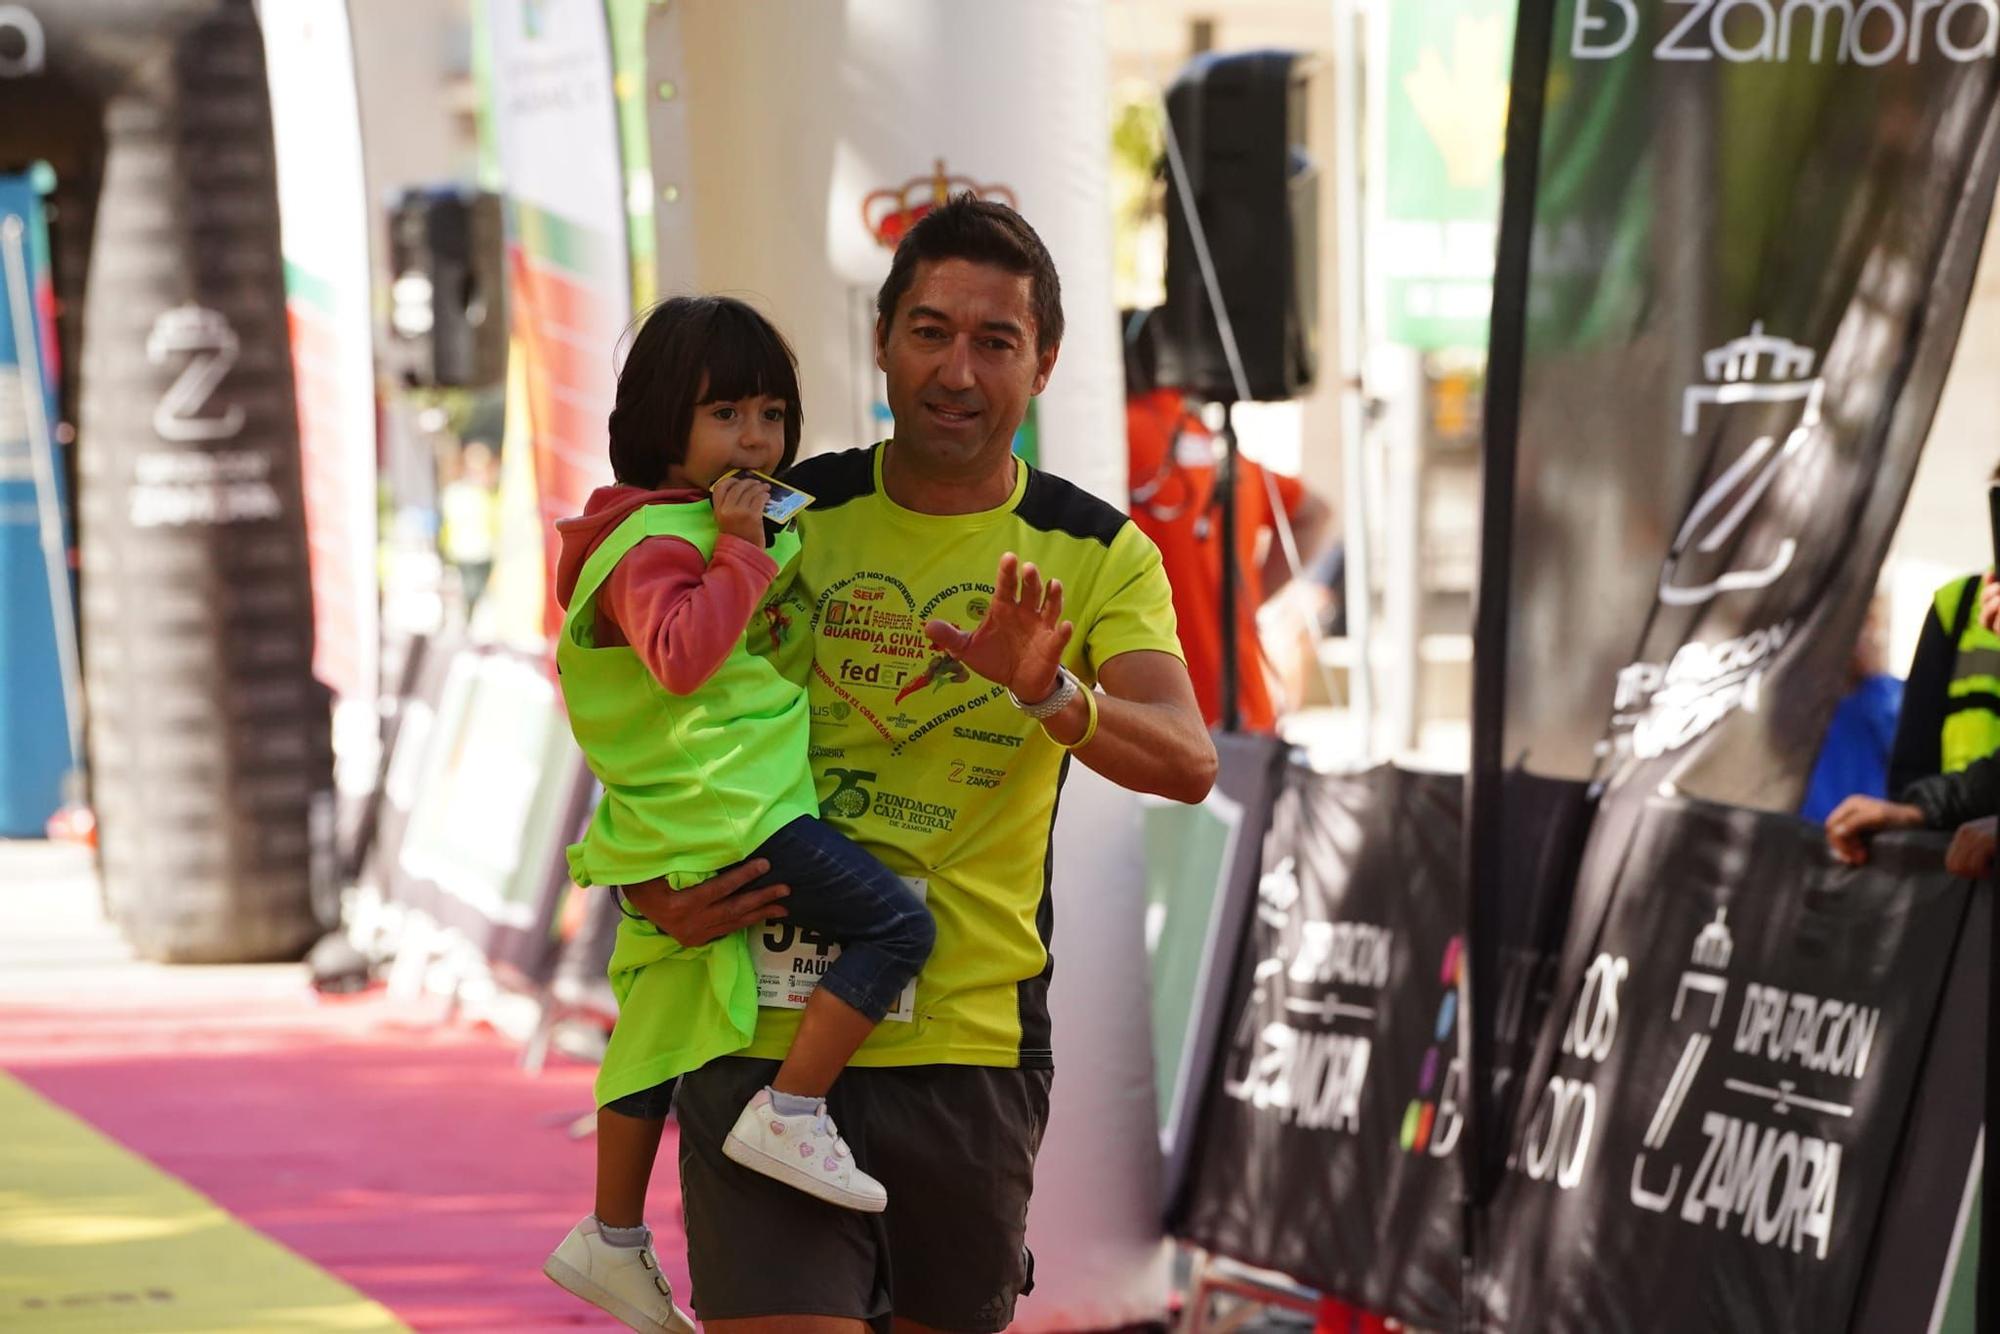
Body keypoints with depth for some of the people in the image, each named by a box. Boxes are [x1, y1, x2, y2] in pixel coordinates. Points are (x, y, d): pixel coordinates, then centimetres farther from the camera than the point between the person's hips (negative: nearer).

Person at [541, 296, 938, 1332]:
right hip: (725, 808, -11)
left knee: (661, 1017, 18)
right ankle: (788, 1116, -16)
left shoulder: (711, 526, 18)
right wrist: (742, 551, -24)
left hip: (665, 829, 11)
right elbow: (680, 654, -30)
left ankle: (612, 1238, 27)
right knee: (895, 925, -17)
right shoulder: (659, 539, -13)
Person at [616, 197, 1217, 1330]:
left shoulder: (1098, 555, 2)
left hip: (973, 1054, 2)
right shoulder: (787, 519, 2)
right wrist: (648, 886, -9)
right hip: (767, 1035, -1)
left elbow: (1187, 762, -14)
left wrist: (1048, 694, -34)